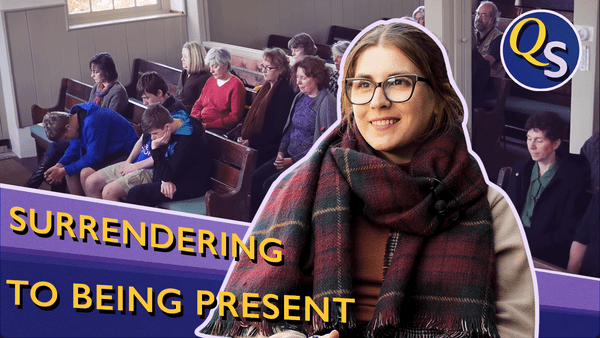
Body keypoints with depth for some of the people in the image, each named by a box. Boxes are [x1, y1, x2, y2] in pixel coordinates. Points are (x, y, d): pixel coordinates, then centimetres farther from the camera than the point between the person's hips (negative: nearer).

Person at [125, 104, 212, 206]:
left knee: (136, 193, -17)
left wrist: (155, 147, -24)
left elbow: (168, 174, -23)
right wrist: (164, 180, -9)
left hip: (192, 186, -9)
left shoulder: (188, 141, -29)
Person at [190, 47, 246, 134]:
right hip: (201, 123, 7)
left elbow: (235, 117, -9)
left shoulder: (236, 85, -3)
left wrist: (209, 125, -14)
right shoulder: (210, 81, 21)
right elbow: (198, 104, 24)